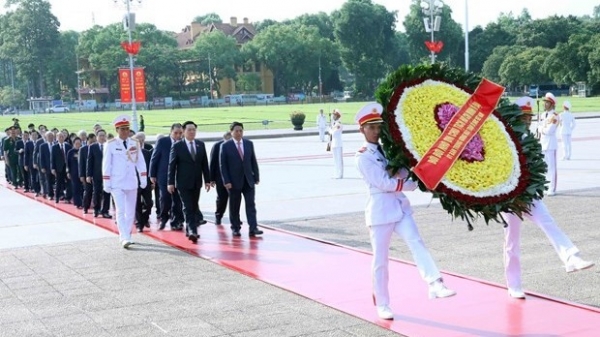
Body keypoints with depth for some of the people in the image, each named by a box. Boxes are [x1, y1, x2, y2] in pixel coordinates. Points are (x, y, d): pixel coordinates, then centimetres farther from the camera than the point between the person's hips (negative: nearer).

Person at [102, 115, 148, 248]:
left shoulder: (135, 144, 4)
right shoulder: (111, 145, -6)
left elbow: (140, 162, 7)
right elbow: (106, 165, -4)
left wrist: (143, 179, 2)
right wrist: (106, 183, -6)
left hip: (132, 182, 4)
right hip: (117, 183, -4)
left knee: (130, 211, 9)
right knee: (121, 211, -11)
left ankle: (127, 236, 21)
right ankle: (124, 238, -14)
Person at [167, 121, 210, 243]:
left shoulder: (201, 144, 7)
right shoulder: (177, 146, -4)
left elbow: (204, 163, 9)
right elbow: (172, 165, -4)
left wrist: (207, 180, 5)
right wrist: (171, 182, -8)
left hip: (197, 182, 4)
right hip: (183, 182, -4)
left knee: (194, 207, 9)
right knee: (188, 208, -9)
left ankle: (189, 230, 20)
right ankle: (192, 231, -16)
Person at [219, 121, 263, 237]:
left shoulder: (249, 144, 7)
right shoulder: (225, 146, -4)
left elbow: (254, 161, 10)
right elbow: (222, 165, -6)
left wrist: (256, 177, 4)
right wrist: (226, 181, -13)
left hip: (248, 180, 3)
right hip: (234, 181, -3)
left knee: (251, 204, -4)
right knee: (234, 207, 6)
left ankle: (253, 228, -7)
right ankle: (235, 228, 17)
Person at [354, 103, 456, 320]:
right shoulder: (363, 157, -7)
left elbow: (402, 175, 11)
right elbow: (385, 184, -15)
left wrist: (399, 174, -12)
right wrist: (415, 184, -9)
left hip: (400, 206, 5)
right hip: (380, 210, -5)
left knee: (416, 243, -15)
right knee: (380, 259, 3)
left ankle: (435, 285, -28)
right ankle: (382, 304, 13)